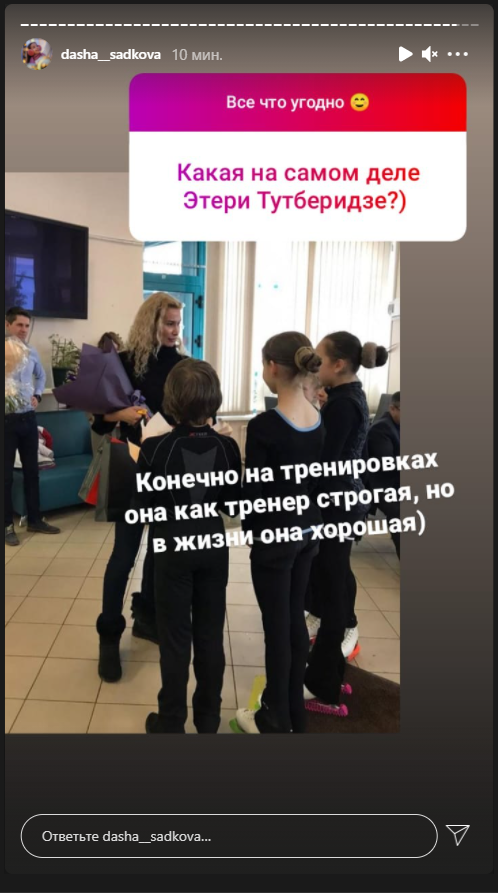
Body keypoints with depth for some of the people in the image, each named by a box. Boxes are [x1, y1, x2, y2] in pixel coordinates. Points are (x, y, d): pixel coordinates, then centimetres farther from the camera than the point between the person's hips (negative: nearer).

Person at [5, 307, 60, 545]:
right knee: (6, 473, 3)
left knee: (31, 470, 13)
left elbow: (41, 376, 24)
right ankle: (7, 525, 14)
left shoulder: (31, 352, 7)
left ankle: (35, 520, 24)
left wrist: (37, 395, 8)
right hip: (8, 419, -5)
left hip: (28, 418, 6)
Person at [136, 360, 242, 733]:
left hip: (173, 548, -2)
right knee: (210, 635, 15)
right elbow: (233, 505, 0)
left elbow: (142, 506, -9)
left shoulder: (155, 447, -16)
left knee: (175, 638, 10)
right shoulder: (228, 446, -8)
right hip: (214, 546, 3)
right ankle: (209, 718, 30)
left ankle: (171, 723, 24)